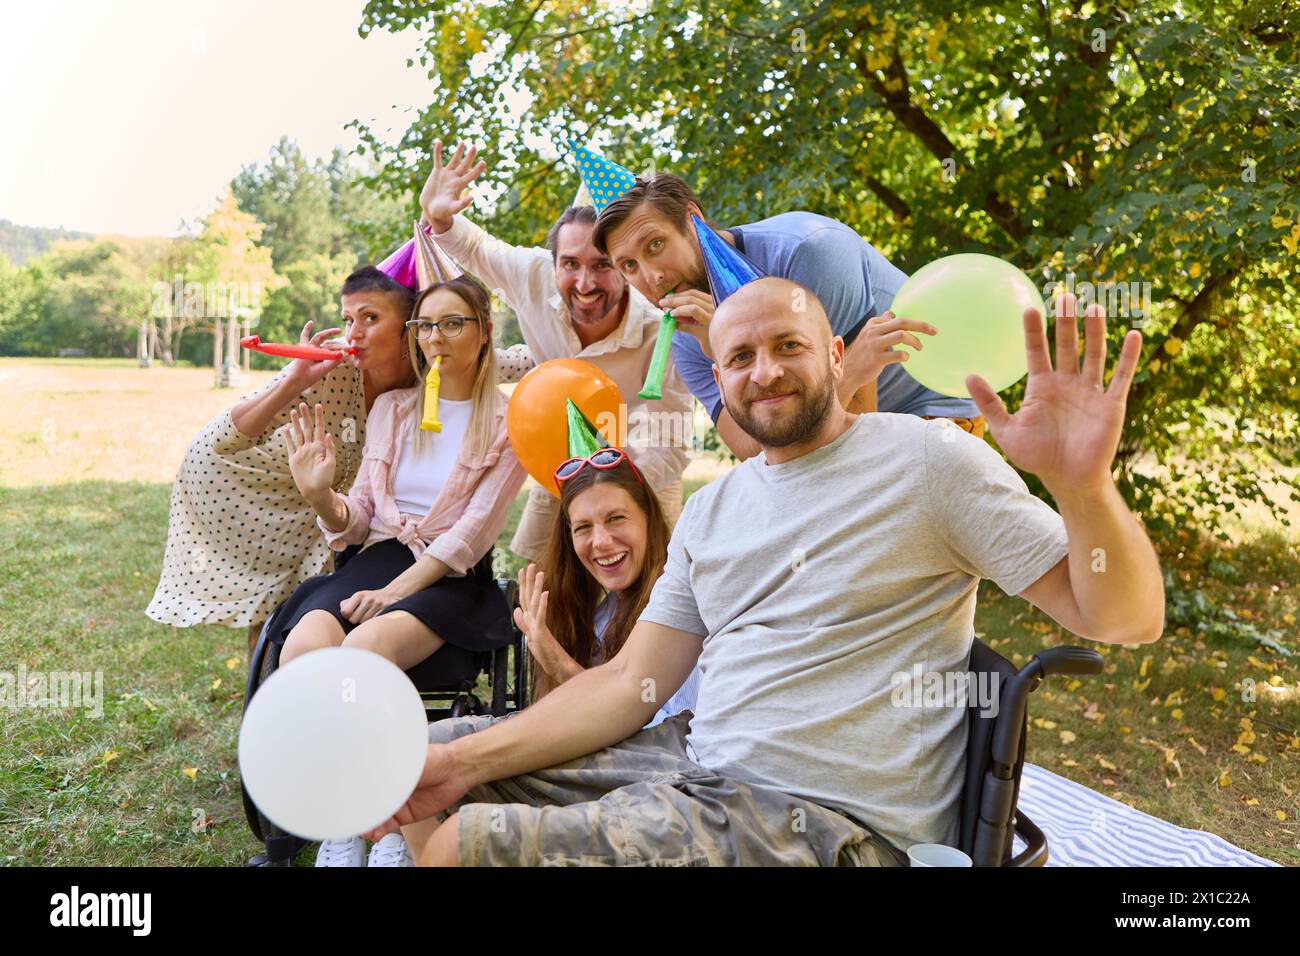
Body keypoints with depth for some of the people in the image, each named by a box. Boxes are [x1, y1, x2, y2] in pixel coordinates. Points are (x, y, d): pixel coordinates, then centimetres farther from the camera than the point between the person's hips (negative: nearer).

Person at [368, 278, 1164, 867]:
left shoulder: (925, 458, -6)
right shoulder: (711, 509, 11)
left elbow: (1127, 621, -8)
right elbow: (631, 683, 6)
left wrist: (1084, 483, -29)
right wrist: (463, 763, -5)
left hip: (825, 817, -6)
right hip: (696, 761, 7)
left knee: (462, 845, -18)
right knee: (437, 754, 4)